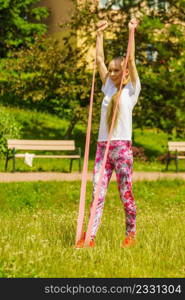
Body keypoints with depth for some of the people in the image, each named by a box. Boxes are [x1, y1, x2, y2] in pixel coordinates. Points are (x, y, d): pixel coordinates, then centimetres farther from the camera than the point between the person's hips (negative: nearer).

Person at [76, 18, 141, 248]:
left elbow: (130, 60, -6)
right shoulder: (108, 88, 15)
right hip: (102, 147, 5)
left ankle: (131, 235, 14)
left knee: (126, 194, 1)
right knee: (97, 194, -1)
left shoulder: (131, 90, 2)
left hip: (122, 147, -5)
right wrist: (100, 33, 17)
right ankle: (90, 237, -5)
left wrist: (132, 31, -8)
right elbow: (99, 59, 17)